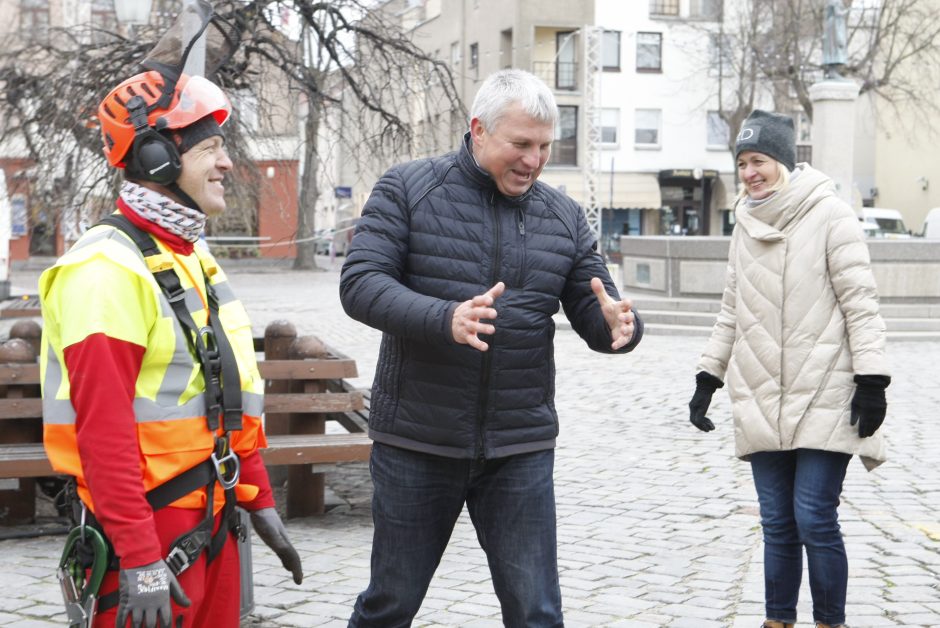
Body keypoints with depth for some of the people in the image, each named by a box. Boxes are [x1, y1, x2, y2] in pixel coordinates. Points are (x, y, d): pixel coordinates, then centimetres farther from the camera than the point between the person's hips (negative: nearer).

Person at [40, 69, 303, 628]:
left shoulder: (192, 259, 14)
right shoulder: (108, 267, -17)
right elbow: (104, 429, -22)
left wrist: (259, 501, 18)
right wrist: (138, 560, -24)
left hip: (211, 519, 9)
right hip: (153, 528, -9)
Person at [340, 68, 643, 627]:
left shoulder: (565, 217, 7)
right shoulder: (406, 190, -3)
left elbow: (595, 315, 6)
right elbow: (360, 283, -13)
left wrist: (620, 325, -20)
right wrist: (445, 319, -30)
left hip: (521, 448, 2)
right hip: (417, 441, -2)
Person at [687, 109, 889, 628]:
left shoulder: (829, 215, -5)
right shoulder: (746, 225, 13)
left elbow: (860, 302, -7)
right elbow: (732, 312, 19)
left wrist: (871, 380, -12)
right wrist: (707, 379, 16)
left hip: (822, 400, -5)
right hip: (762, 404, 5)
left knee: (815, 521, -7)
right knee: (778, 525, 8)